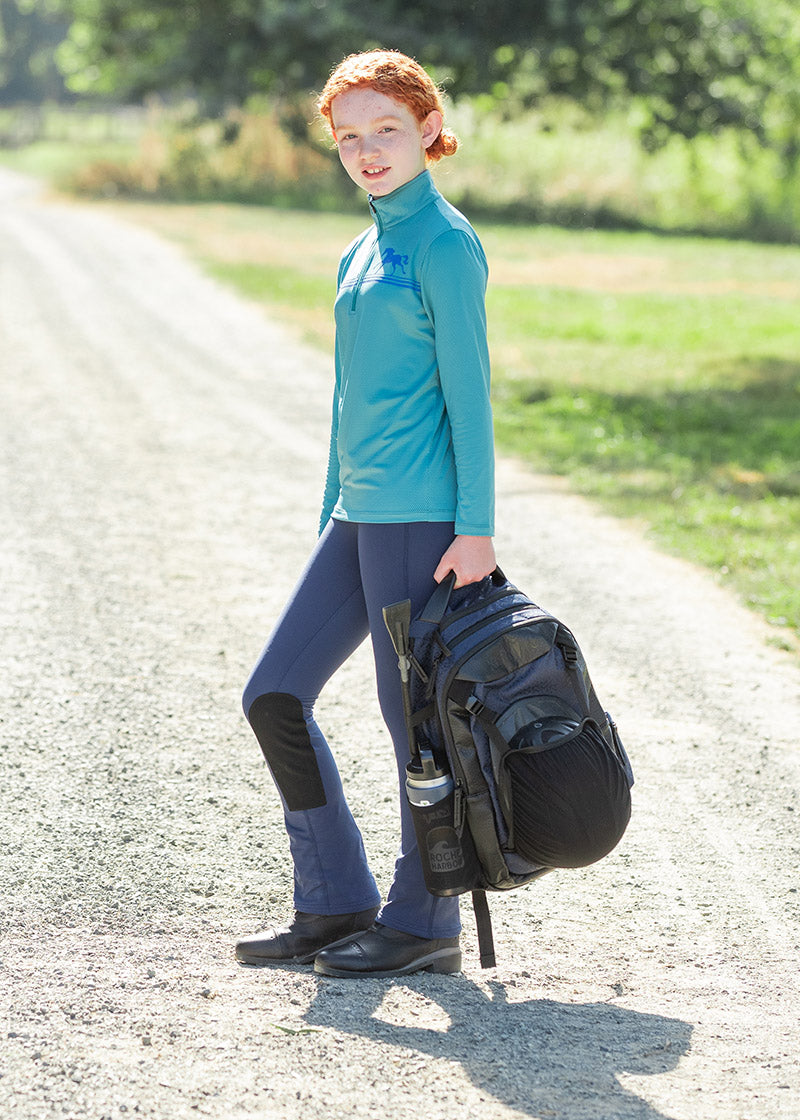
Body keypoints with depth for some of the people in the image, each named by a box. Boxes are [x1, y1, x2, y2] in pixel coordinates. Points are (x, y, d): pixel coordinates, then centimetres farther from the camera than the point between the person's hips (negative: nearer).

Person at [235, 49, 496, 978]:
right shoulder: (362, 252, 16)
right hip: (361, 515, 9)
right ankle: (336, 902, 16)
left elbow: (468, 389, -12)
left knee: (414, 713, -1)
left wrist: (476, 525, -15)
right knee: (275, 695, 7)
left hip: (421, 514, -9)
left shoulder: (445, 243, -9)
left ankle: (423, 925, 10)